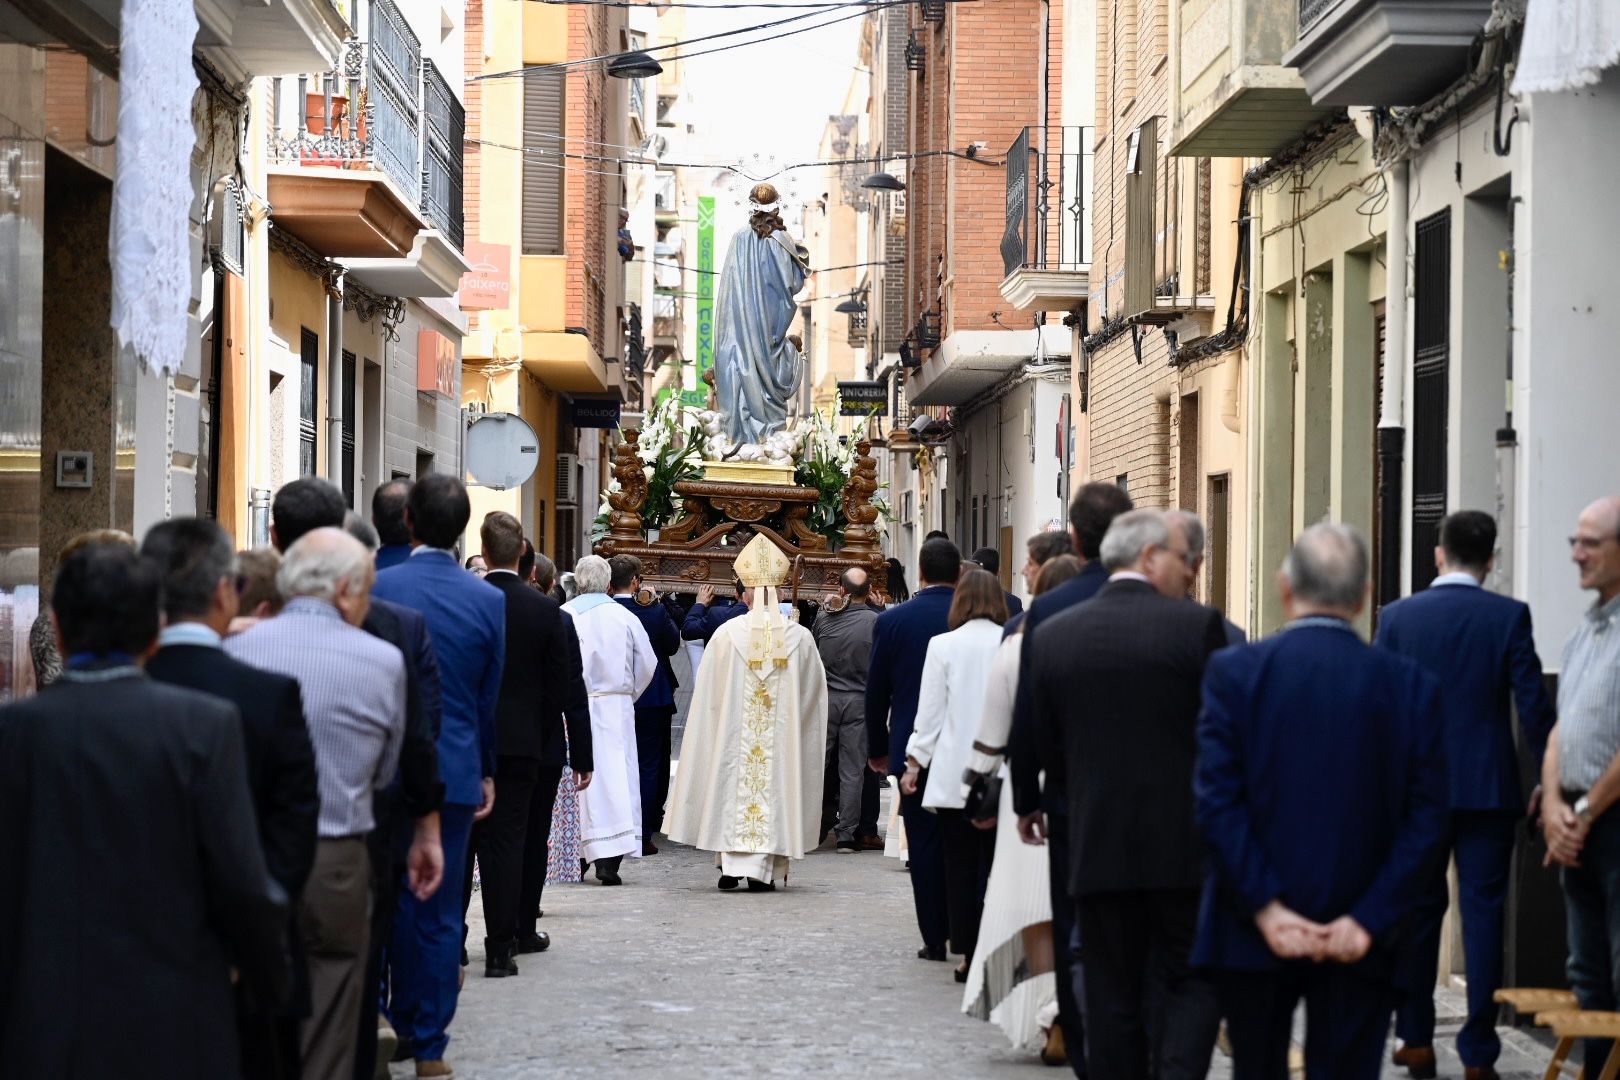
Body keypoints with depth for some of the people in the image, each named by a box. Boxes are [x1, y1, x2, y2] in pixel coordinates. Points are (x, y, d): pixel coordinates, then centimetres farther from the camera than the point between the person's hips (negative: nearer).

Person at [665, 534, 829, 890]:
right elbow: (816, 688, 7)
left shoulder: (726, 634, -6)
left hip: (733, 733, 0)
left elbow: (707, 688, 2)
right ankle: (762, 869, 2)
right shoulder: (800, 637, -3)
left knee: (734, 783, 8)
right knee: (773, 784, 5)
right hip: (782, 732, 0)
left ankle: (731, 862, 2)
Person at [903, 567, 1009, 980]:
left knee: (961, 865, 4)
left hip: (954, 773, -1)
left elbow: (930, 711, 0)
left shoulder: (943, 645, -2)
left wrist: (915, 762, 10)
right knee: (996, 864, 4)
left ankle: (969, 954, 4)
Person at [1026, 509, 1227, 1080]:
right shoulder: (1197, 625, -8)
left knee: (1112, 1000, 9)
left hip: (1096, 846, 3)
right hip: (1184, 847, -3)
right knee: (1189, 985, 8)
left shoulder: (1052, 635, 2)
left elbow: (1048, 751, 8)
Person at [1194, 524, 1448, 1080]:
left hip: (1258, 931, 0)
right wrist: (1368, 919, -8)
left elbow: (1216, 799, -11)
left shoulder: (1234, 671, -5)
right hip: (1361, 942, 0)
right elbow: (1427, 818, -6)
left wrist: (1266, 908, -10)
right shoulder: (1412, 686, -1)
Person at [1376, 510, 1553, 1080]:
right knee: (1484, 914, 2)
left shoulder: (1397, 616, -1)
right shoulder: (1509, 617, -5)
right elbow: (1533, 706, -7)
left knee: (1419, 911, 13)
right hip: (1489, 789, -2)